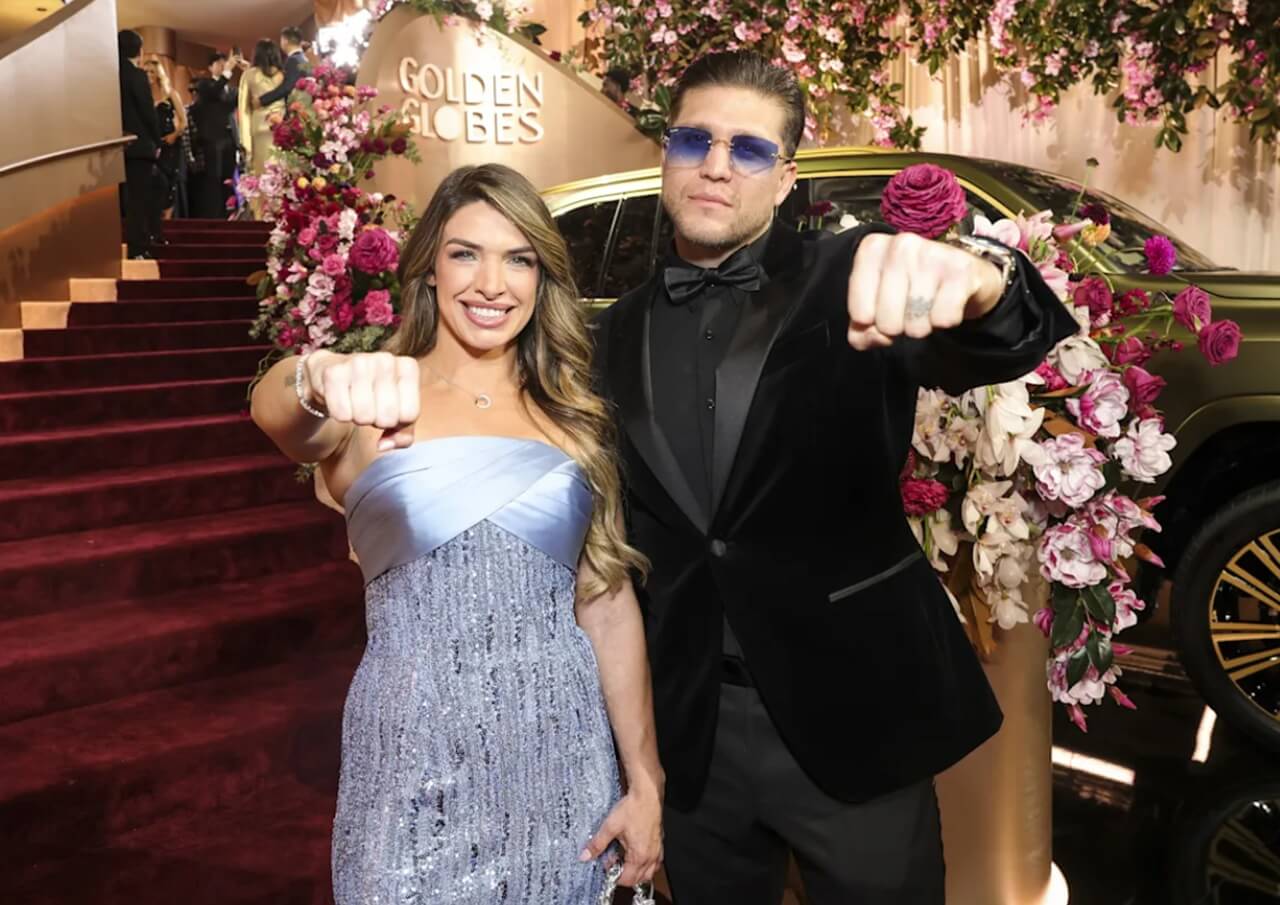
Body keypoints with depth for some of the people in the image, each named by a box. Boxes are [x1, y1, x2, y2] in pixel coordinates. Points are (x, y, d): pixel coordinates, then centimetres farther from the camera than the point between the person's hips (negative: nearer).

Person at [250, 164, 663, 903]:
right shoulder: (374, 405, -2)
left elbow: (609, 600, 5)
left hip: (561, 751, 3)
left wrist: (646, 782, 3)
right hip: (418, 753, -2)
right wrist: (323, 378, -48)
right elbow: (275, 410, -25)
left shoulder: (574, 414, 6)